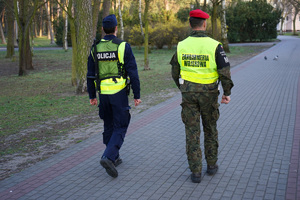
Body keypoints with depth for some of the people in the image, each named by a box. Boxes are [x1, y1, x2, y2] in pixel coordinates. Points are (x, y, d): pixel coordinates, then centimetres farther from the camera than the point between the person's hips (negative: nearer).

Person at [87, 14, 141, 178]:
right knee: (120, 127, 1)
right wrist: (136, 95, -4)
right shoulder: (123, 47, -9)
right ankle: (108, 157, -16)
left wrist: (92, 96, 16)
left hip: (103, 93, 4)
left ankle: (114, 158, 25)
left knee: (109, 126, 17)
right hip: (119, 92, -4)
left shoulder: (95, 48, 3)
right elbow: (133, 73, -10)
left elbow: (91, 75, 7)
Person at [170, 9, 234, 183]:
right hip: (209, 94, -1)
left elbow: (175, 72, 7)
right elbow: (225, 71, -13)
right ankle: (211, 165, 28)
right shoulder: (214, 46, -11)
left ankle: (196, 172, 5)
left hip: (188, 93, 1)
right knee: (210, 130, 17)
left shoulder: (182, 46, -2)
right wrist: (227, 93, -1)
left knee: (192, 132, 5)